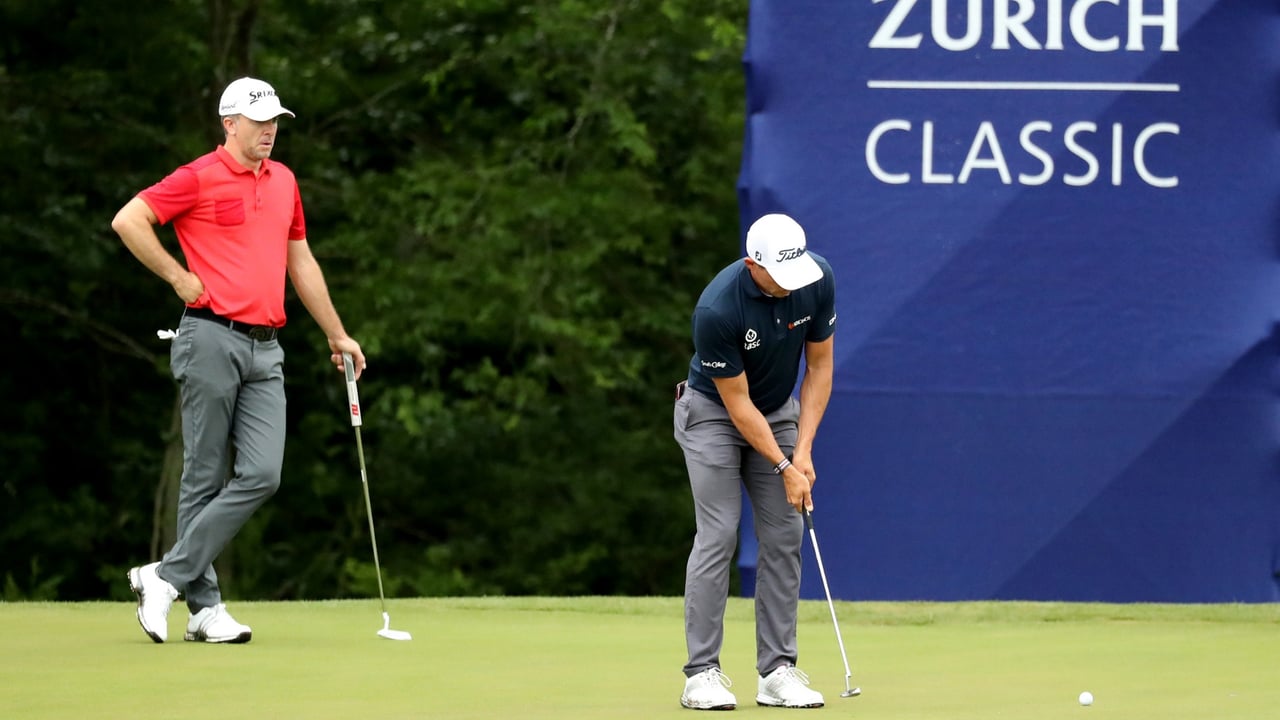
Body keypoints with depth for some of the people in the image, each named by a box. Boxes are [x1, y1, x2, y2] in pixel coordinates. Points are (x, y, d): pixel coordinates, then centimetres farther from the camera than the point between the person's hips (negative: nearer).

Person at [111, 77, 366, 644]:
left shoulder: (283, 181, 18)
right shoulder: (200, 178, -4)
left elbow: (301, 262, 27)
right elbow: (128, 220, -11)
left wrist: (337, 335, 28)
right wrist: (179, 277, -8)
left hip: (265, 349, 6)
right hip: (212, 337, -6)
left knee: (261, 475, -7)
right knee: (205, 476, -3)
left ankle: (167, 578, -3)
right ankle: (204, 607, 3)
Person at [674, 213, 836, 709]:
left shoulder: (817, 280, -20)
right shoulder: (717, 309, -34)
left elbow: (819, 364, -8)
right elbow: (737, 403, -24)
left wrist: (803, 451, -14)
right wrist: (784, 470, -22)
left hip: (778, 411, 5)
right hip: (714, 412, -5)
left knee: (785, 538, -2)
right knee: (718, 535, -12)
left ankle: (776, 670, 0)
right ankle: (702, 673, -10)